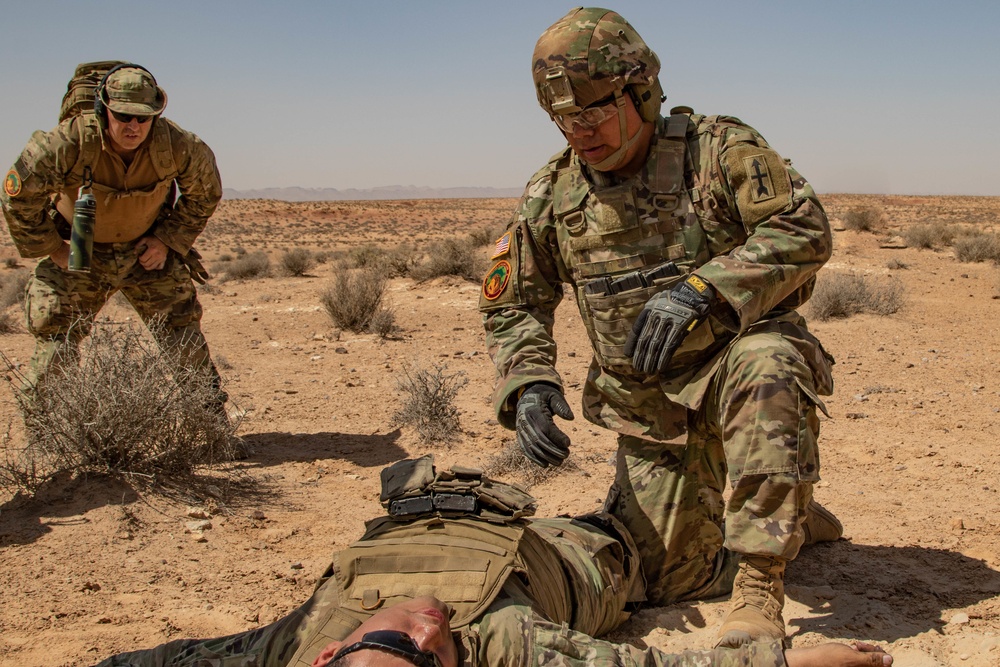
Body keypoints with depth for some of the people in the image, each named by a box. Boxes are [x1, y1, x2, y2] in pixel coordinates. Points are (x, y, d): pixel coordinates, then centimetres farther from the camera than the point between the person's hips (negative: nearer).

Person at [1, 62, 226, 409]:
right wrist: (51, 249, -11)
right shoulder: (71, 142, -29)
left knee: (180, 327, 0)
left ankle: (212, 413, 13)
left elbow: (204, 193, -2)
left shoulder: (175, 145, -22)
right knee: (57, 336, -5)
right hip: (79, 255, -1)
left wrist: (168, 241, -6)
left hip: (146, 252, 1)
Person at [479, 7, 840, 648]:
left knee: (765, 366, -41)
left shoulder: (719, 149, -12)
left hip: (735, 360, -4)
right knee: (661, 580, 3)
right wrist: (528, 383, -14)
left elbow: (806, 231, -20)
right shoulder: (552, 194, 0)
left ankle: (760, 585, -29)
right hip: (650, 408, 5)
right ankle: (788, 515, 33)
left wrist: (700, 289, -32)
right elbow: (512, 304, 5)